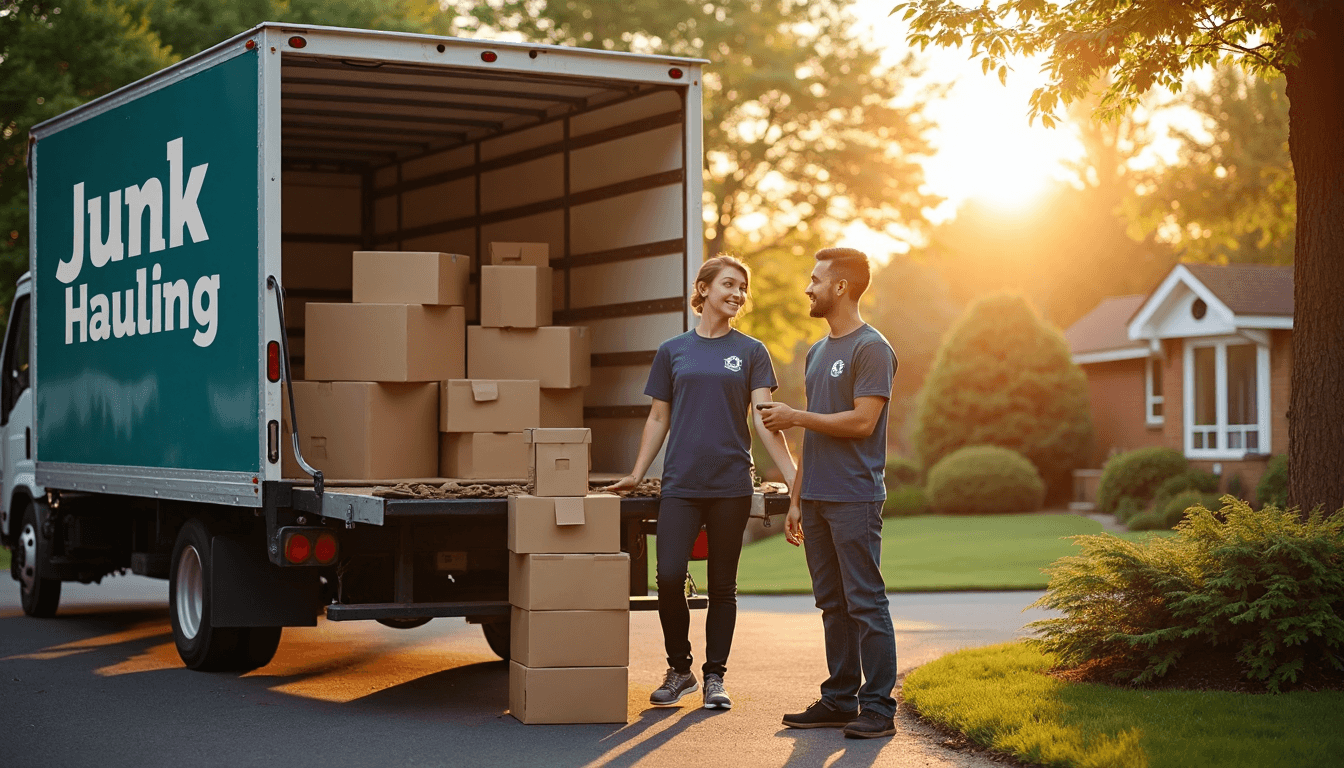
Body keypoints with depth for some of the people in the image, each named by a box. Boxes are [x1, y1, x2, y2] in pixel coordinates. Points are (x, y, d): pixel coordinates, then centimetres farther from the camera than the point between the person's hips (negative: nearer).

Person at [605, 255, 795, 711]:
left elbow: (763, 418, -1)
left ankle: (715, 677, 16)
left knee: (722, 585, 5)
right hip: (681, 484, 0)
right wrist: (636, 475, 9)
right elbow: (658, 419, 14)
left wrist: (793, 476, -11)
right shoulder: (673, 352, 9)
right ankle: (679, 669, 10)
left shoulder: (751, 353, 6)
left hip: (731, 485, 0)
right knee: (669, 577, -9)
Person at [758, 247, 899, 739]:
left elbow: (862, 421, -17)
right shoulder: (818, 352, 19)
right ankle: (839, 700, 16)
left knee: (865, 603, -6)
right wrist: (796, 499, 17)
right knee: (832, 604, 11)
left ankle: (878, 707, -4)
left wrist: (795, 417, -9)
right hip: (818, 498, 8)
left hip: (855, 499, -8)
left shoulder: (871, 348, -8)